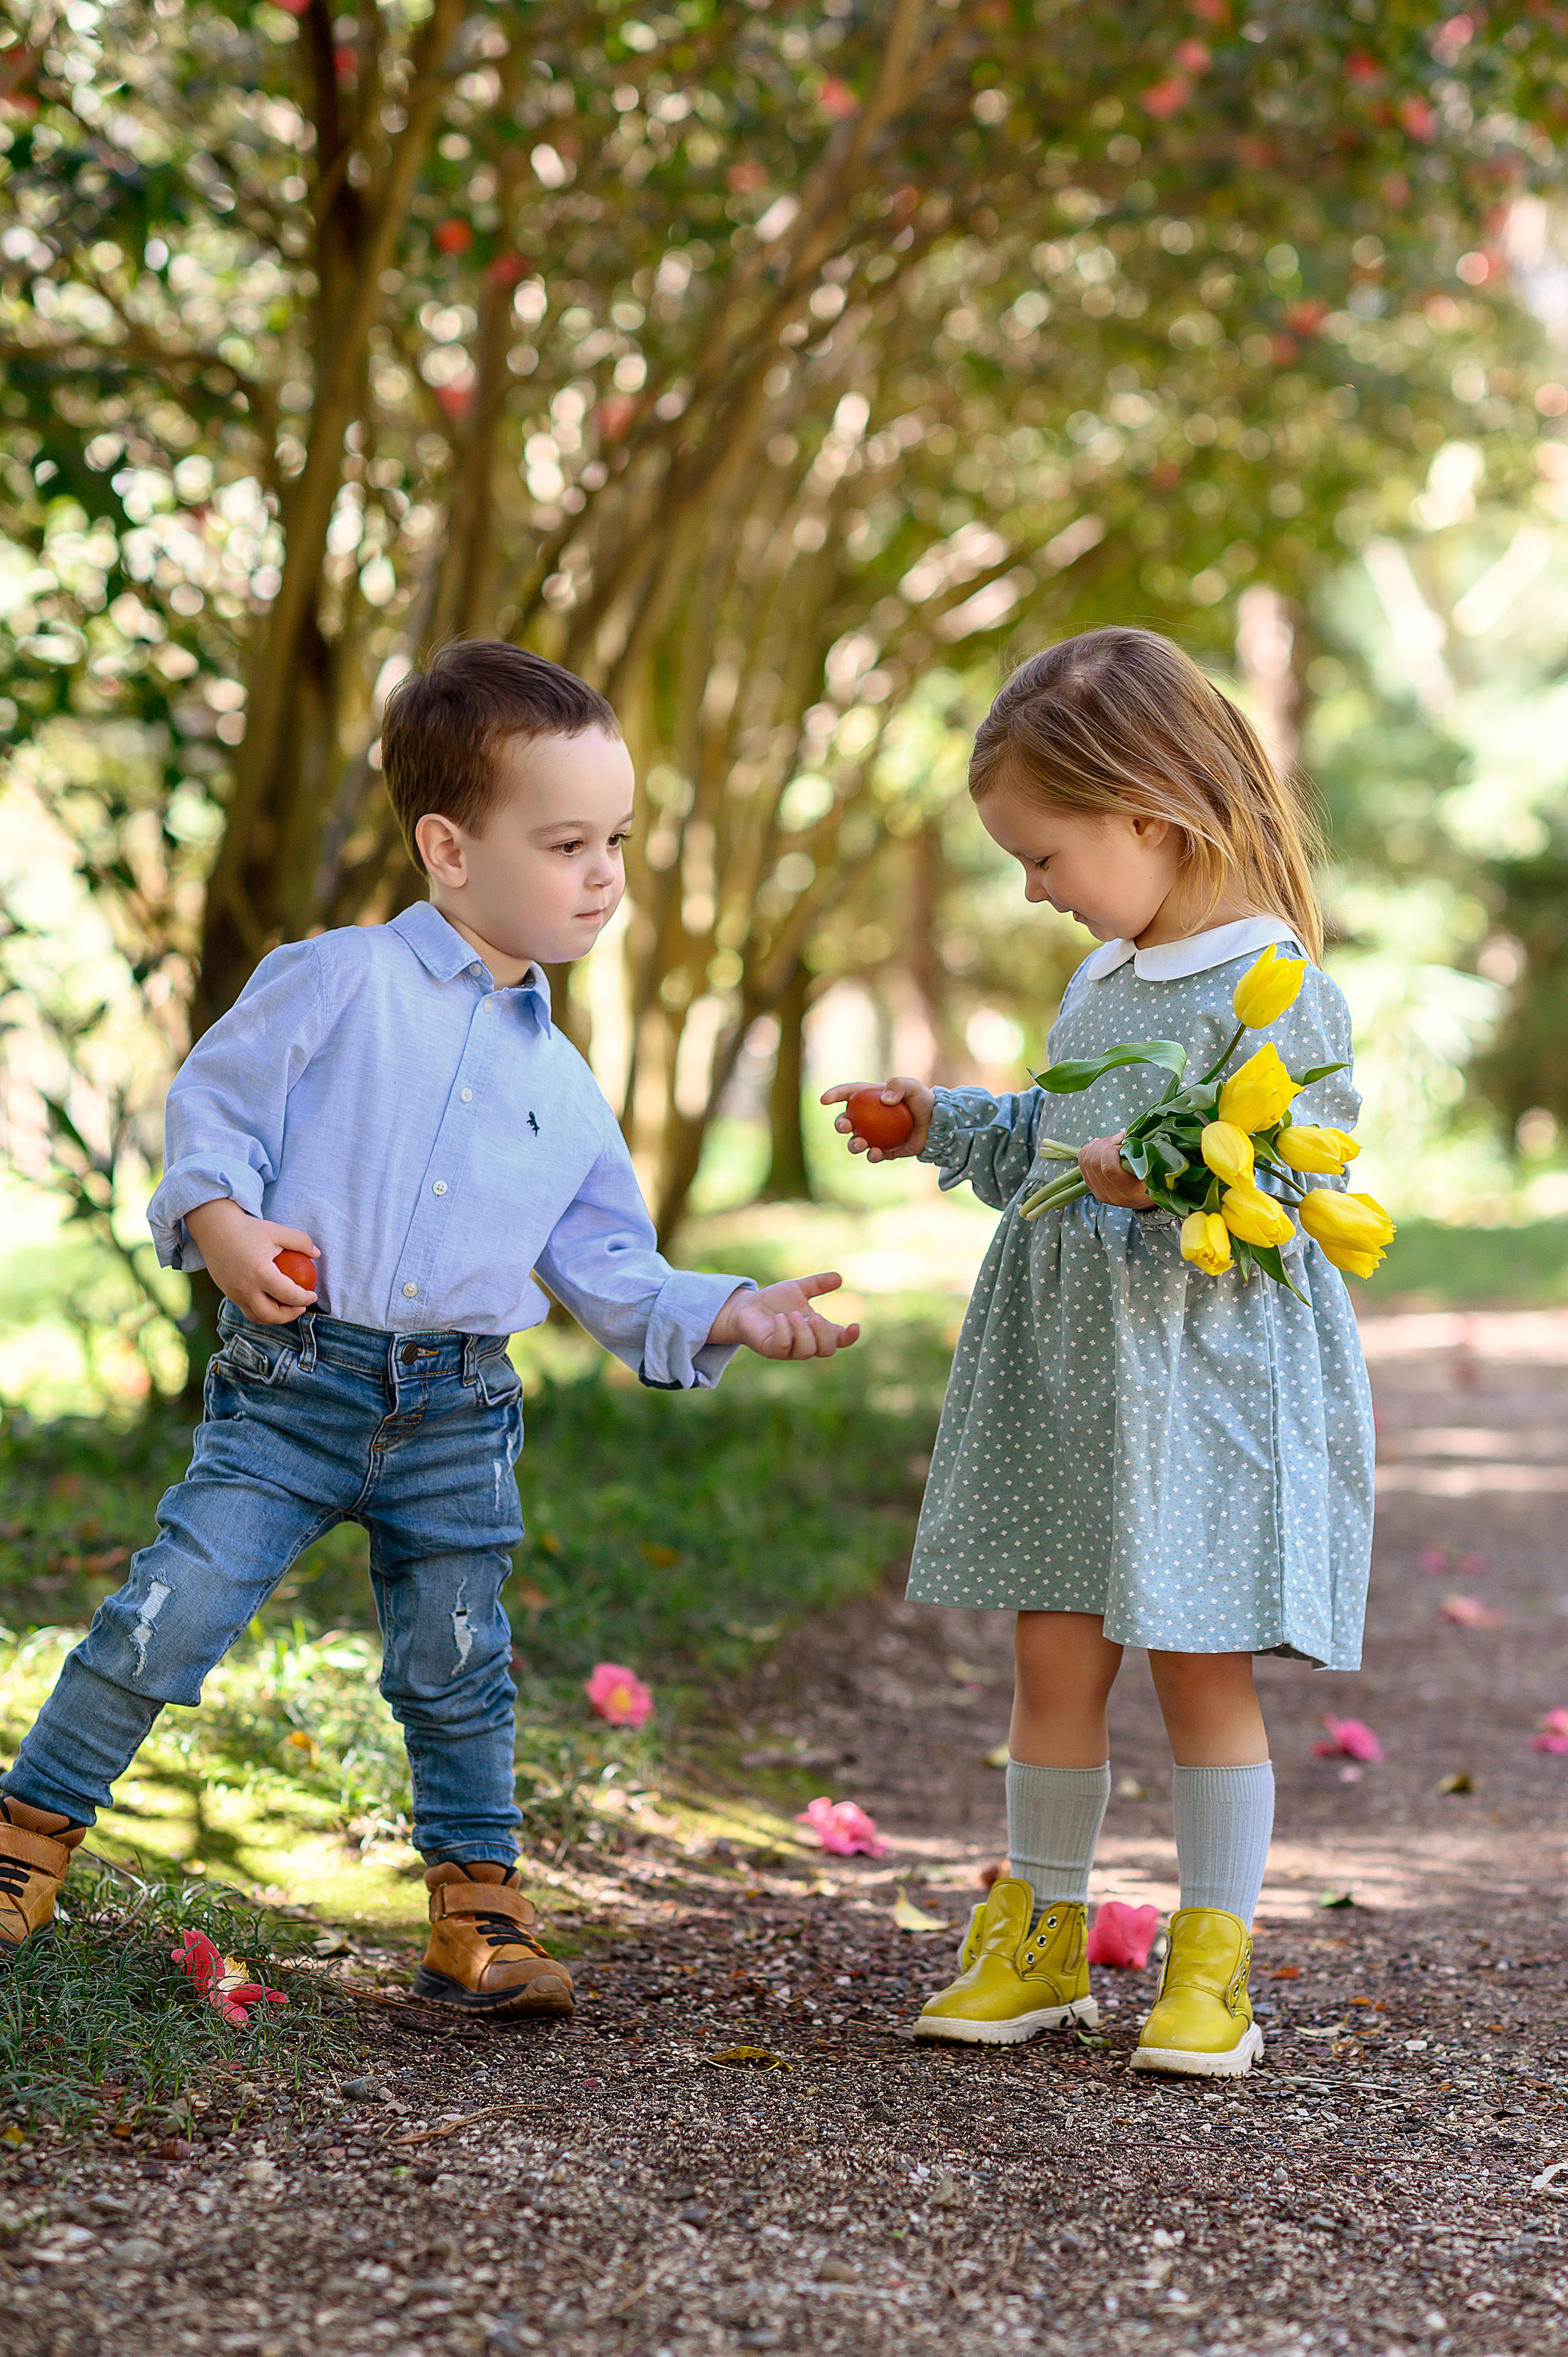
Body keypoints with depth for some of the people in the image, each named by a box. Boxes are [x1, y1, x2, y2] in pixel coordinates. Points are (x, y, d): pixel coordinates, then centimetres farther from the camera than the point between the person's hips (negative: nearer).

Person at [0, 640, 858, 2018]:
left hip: (458, 1413, 4)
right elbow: (212, 1105, 0)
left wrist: (727, 1317, 1)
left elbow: (610, 1277, 15)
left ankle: (479, 1917, 23)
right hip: (294, 1381, -4)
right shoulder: (337, 982, -3)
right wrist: (218, 1219, -18)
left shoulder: (565, 1088, 12)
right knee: (166, 1619, -9)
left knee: (458, 1671, 8)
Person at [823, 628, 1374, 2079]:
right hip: (1065, 1367, 7)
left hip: (1214, 1380, -7)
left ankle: (1214, 1962, 13)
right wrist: (945, 1126, 21)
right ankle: (1039, 1943, 20)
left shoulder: (1275, 995, -14)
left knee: (1201, 1671, 1)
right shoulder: (1103, 980, 13)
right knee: (1055, 1660, 9)